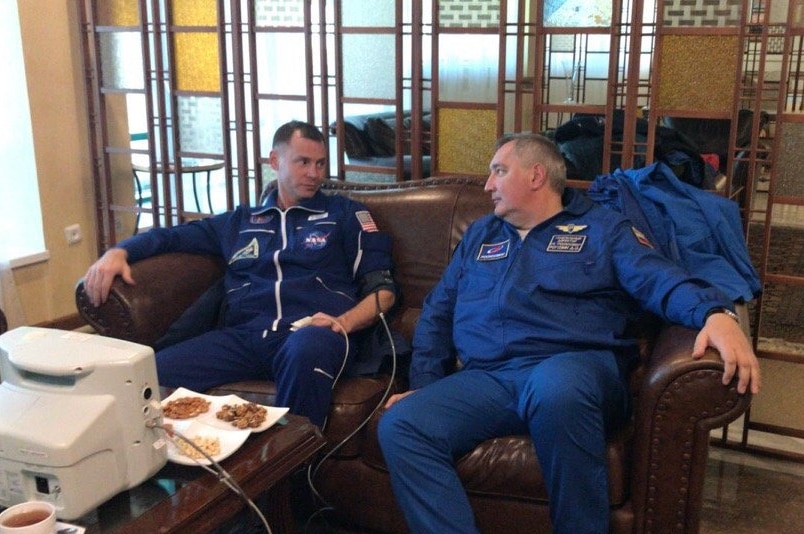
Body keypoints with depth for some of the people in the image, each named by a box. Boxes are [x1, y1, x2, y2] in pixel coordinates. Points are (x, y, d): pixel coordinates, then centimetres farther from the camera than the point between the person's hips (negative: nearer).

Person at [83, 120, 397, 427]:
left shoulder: (345, 214, 20)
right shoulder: (241, 221, 30)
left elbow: (382, 287, 13)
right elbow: (172, 236, 30)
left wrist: (344, 323, -7)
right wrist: (118, 252, 10)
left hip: (310, 334, -2)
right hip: (242, 335, 3)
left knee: (307, 349, -42)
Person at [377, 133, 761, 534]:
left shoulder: (602, 228, 15)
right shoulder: (479, 235, 28)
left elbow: (661, 279, -1)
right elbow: (437, 313, 26)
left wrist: (716, 313, -23)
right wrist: (424, 385, 10)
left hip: (574, 365, -4)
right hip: (483, 378, 4)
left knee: (556, 387, -40)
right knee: (400, 425, -23)